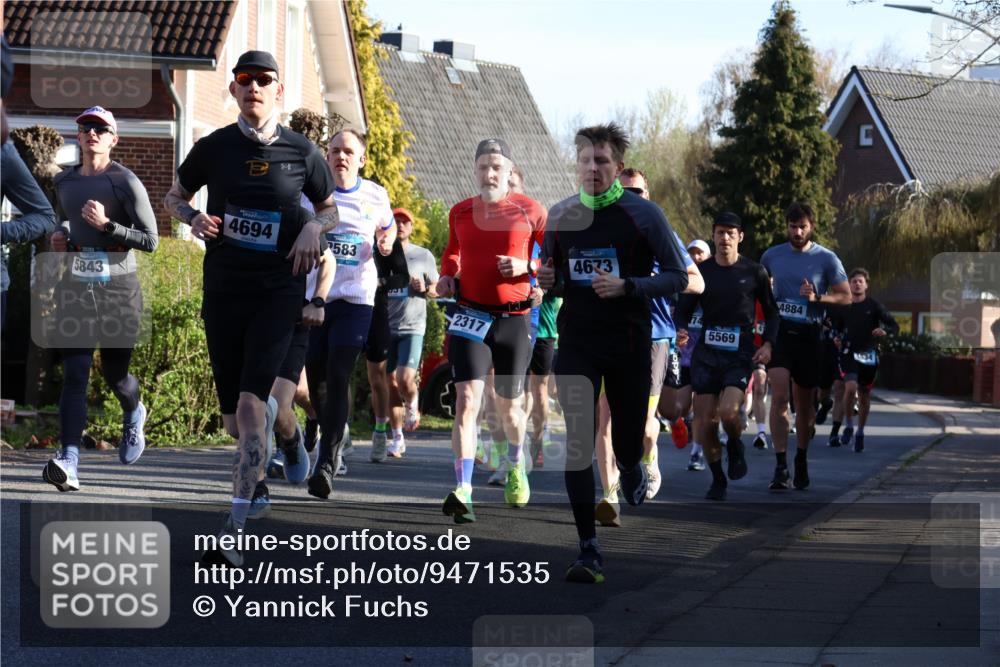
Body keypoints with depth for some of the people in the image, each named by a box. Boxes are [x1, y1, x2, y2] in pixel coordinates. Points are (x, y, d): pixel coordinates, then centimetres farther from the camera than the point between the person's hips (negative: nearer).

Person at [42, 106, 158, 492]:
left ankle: (134, 416, 48)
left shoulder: (126, 182, -7)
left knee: (115, 374, 11)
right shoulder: (63, 181, 9)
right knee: (74, 375, -12)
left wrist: (106, 224, -19)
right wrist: (62, 236, 9)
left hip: (119, 289, -3)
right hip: (76, 288, 3)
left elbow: (150, 241, -9)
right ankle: (68, 464, -24)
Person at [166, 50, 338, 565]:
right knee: (237, 422, 6)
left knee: (251, 404, -17)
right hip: (222, 290, 2)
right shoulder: (214, 148, 2)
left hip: (277, 291, -2)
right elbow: (175, 196, 18)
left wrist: (313, 228, -7)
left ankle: (233, 531, -18)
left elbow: (329, 209, 16)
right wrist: (194, 218, -5)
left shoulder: (301, 153, 1)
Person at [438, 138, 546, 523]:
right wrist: (448, 275, 8)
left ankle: (515, 465, 44)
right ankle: (462, 493, -23)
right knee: (466, 399, -16)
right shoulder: (460, 213, 7)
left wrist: (527, 267, -16)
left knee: (508, 407, 10)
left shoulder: (530, 211, -2)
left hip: (514, 318, -1)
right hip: (470, 316, 1)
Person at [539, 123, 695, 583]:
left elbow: (678, 277, -5)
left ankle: (631, 472, 49)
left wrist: (626, 286, -20)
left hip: (629, 345, -2)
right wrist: (545, 280, -5)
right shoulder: (559, 215, 5)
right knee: (577, 445, -11)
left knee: (627, 446, 9)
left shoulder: (643, 214, -5)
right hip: (576, 343, 2)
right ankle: (588, 550, -9)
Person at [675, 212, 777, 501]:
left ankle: (735, 446, 10)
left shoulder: (754, 273, 2)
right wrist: (680, 330, -12)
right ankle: (717, 479, 16)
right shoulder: (700, 271, 7)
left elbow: (771, 311, 11)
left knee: (728, 411, -24)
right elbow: (684, 309, 10)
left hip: (740, 356, -3)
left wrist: (768, 343, -5)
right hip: (705, 354, 3)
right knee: (705, 421, -2)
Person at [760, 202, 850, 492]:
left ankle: (801, 460, 29)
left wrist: (817, 297, -15)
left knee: (804, 403, 8)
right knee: (779, 396, -16)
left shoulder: (826, 259, 1)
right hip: (779, 331, 0)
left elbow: (845, 297, 1)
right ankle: (781, 466, -17)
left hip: (809, 335, 0)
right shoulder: (772, 256, 7)